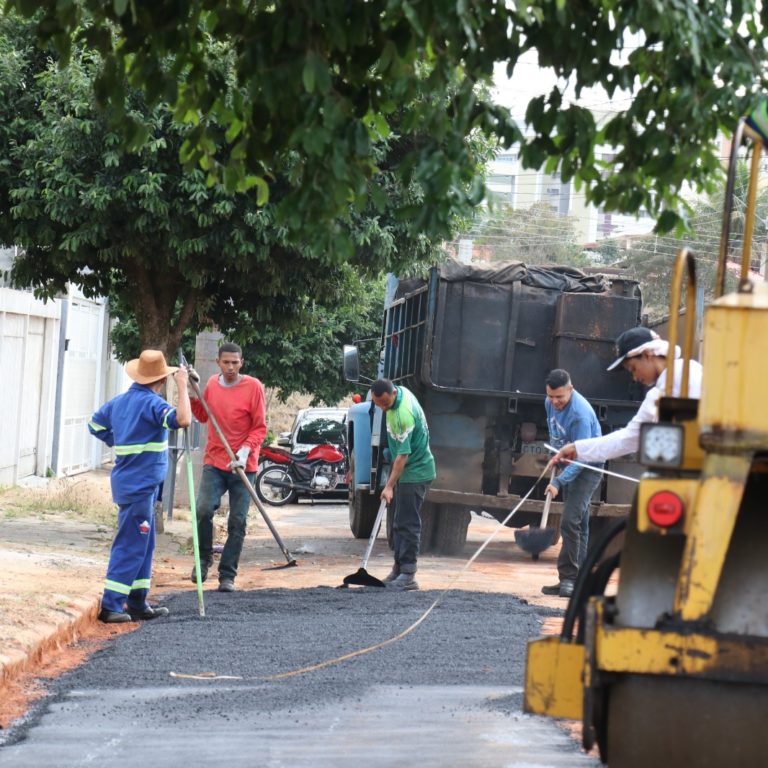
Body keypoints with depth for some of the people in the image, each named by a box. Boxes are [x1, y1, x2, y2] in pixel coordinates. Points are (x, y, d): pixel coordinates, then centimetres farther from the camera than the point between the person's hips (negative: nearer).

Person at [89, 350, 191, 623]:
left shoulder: (118, 402, 10)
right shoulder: (151, 403, -16)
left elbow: (95, 424, 23)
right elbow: (183, 419, -30)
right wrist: (182, 387, -21)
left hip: (129, 483, 9)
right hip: (140, 485, -9)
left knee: (143, 545, 17)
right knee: (131, 546, -7)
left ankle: (138, 604, 22)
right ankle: (110, 606, -9)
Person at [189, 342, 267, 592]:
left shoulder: (253, 387, -7)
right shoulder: (212, 384, 6)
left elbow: (260, 427, -5)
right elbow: (203, 416, 22)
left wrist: (244, 452, -19)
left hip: (243, 466, -2)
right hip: (214, 462, 2)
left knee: (237, 522, 0)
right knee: (203, 510, -16)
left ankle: (227, 576, 7)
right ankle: (204, 558, 8)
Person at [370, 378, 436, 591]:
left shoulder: (403, 416, -29)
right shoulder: (401, 391, 0)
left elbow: (403, 455, -27)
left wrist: (390, 486, -28)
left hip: (414, 472, -10)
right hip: (408, 470, 10)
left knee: (407, 523, -10)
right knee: (400, 523, 12)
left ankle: (408, 575, -9)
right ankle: (399, 569, 17)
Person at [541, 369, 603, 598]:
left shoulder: (581, 414, -30)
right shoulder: (550, 403, -4)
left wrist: (559, 482, -35)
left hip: (588, 468, -9)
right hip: (568, 464, 9)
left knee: (571, 521, -18)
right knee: (579, 524, 11)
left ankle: (568, 578, -15)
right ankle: (579, 578, 14)